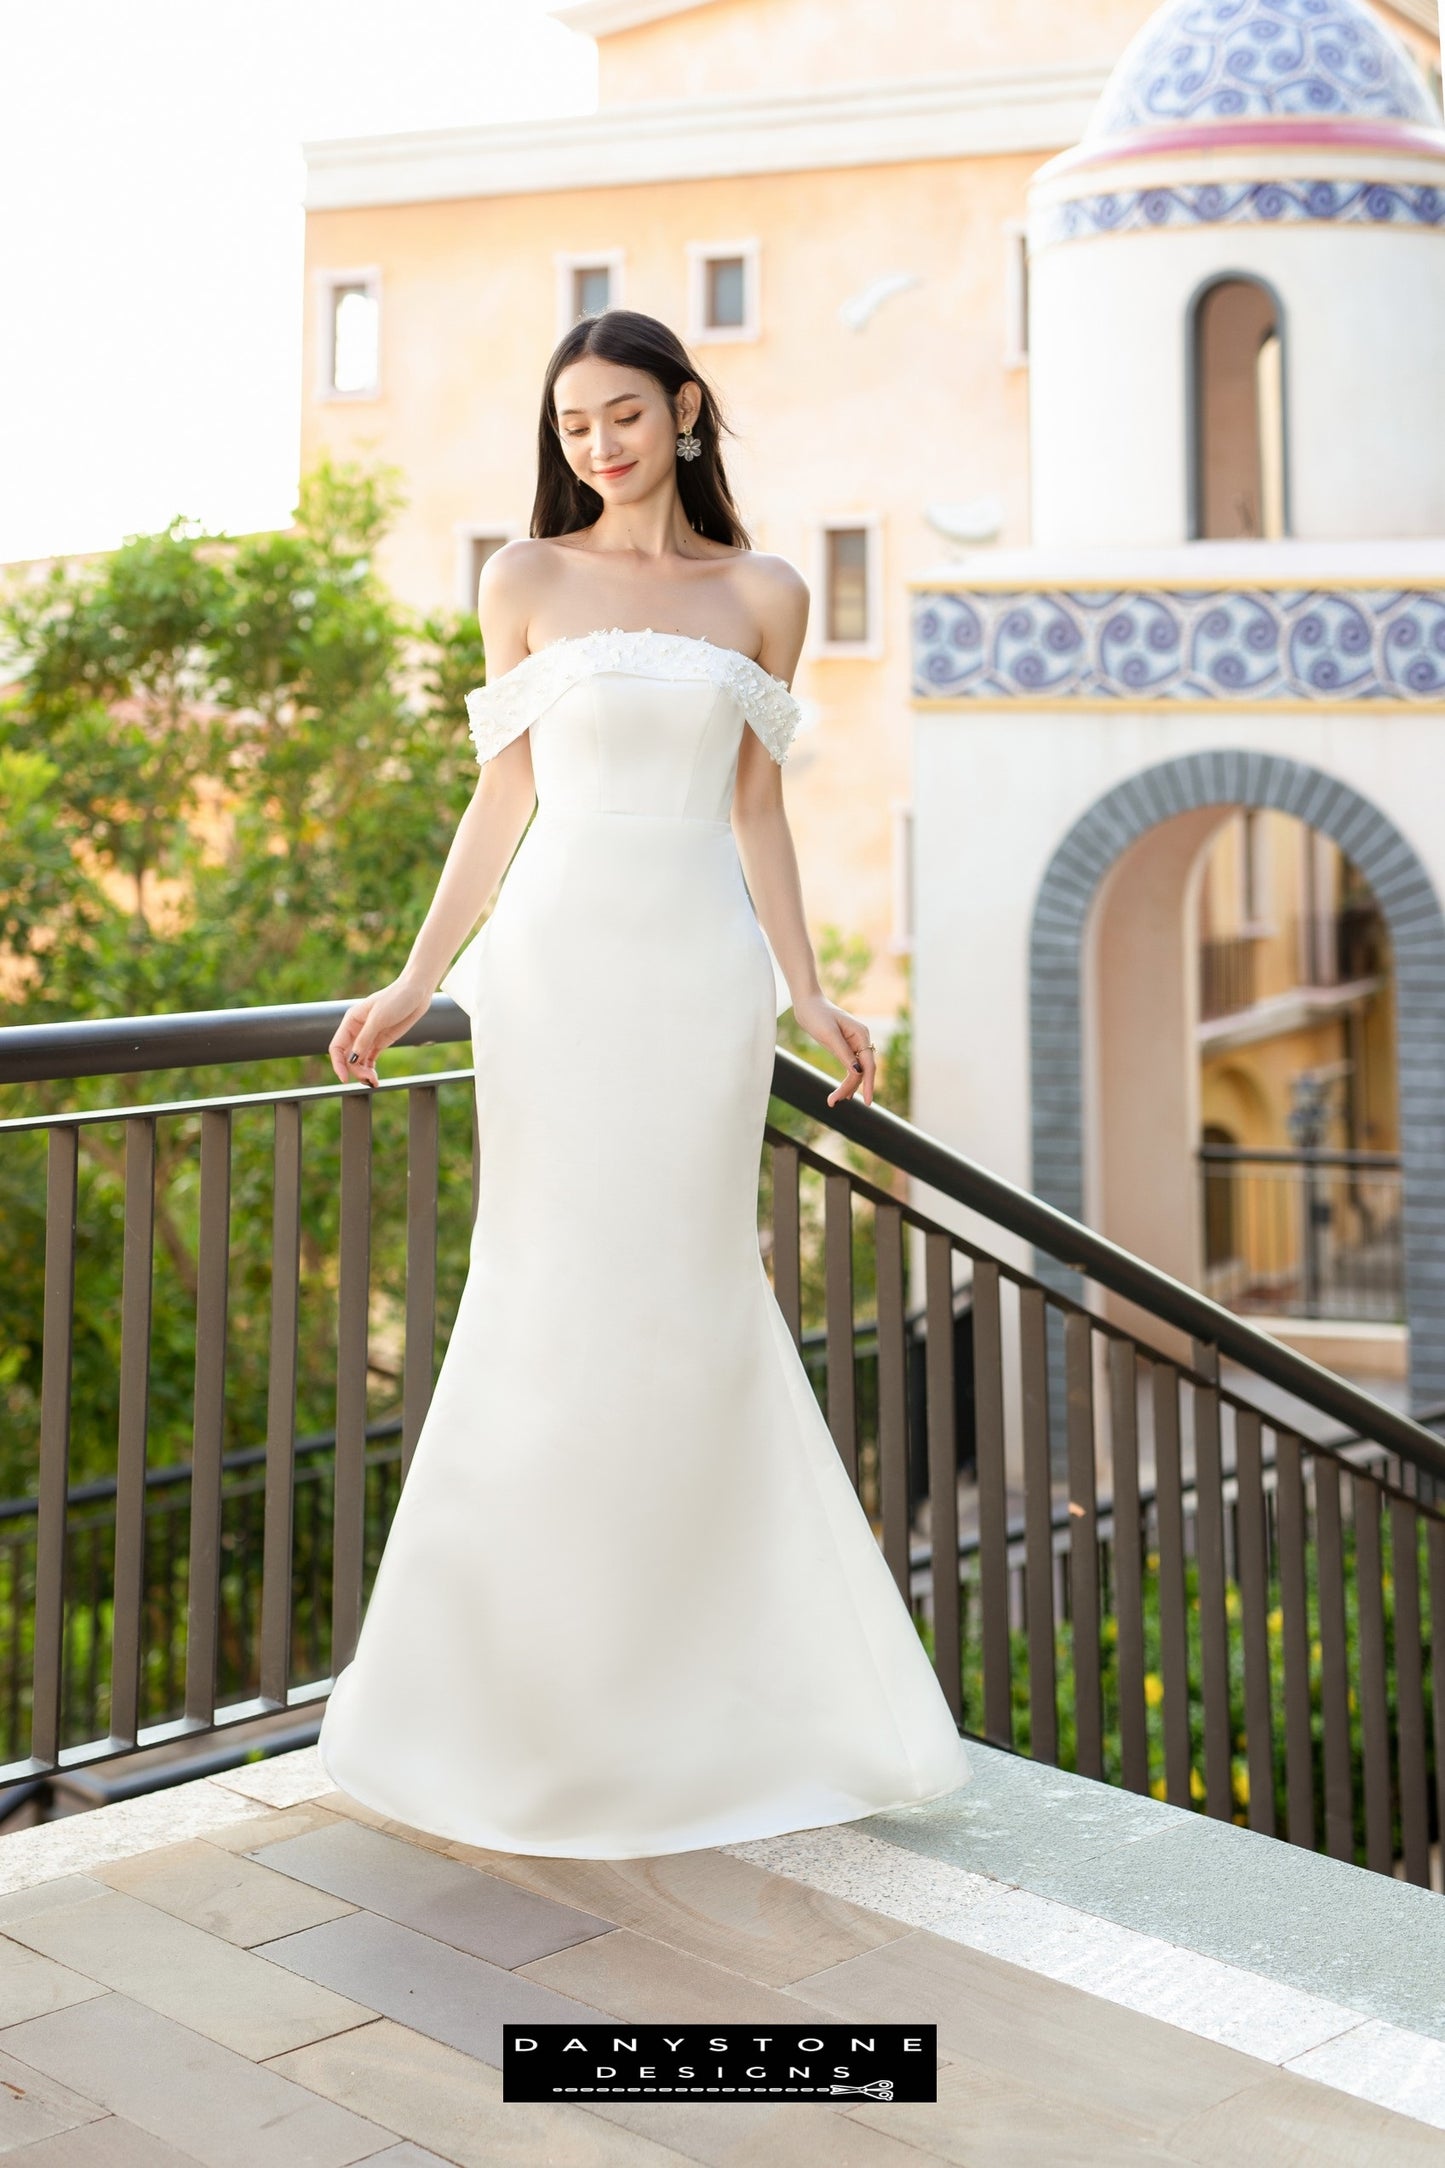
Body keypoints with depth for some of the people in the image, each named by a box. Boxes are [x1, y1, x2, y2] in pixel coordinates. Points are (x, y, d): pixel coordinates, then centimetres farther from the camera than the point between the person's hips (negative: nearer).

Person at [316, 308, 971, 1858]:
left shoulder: (763, 596, 11)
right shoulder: (525, 582, 8)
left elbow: (756, 812, 12)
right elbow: (501, 800, 8)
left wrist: (806, 990, 6)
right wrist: (411, 985, 3)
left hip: (701, 973, 1)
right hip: (561, 961, -1)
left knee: (694, 1304, 3)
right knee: (553, 1306, -2)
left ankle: (699, 1694, 16)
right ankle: (521, 1697, 11)